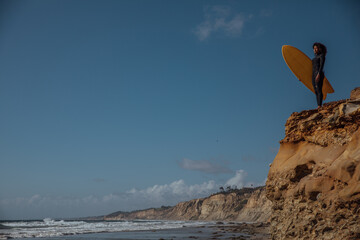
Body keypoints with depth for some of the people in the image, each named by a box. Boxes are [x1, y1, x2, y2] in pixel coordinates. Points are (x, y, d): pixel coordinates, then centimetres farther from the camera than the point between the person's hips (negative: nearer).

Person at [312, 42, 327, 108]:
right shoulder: (315, 57, 23)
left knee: (319, 90, -15)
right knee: (316, 91, 3)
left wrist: (318, 74, -25)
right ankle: (318, 106, 1)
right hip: (313, 75, 9)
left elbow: (321, 66, -14)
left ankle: (320, 106, -22)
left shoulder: (322, 56, -1)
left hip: (319, 75, -9)